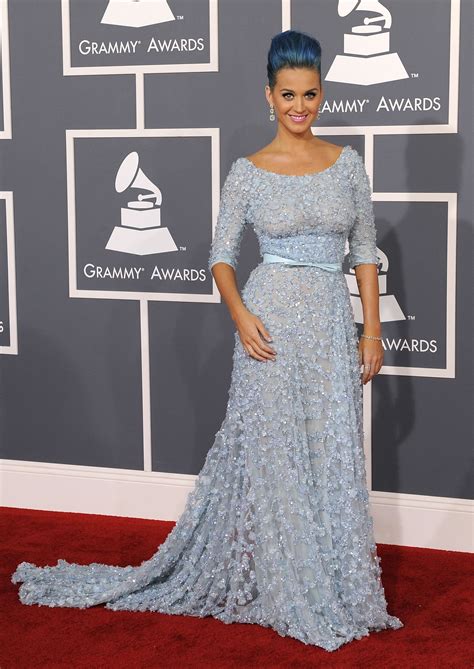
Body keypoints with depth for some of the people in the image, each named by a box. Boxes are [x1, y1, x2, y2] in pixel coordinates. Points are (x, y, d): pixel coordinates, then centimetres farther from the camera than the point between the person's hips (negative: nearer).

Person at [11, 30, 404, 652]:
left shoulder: (347, 163, 6)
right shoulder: (247, 172, -1)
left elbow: (365, 250, 8)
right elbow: (222, 254, 0)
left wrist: (372, 330, 3)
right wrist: (240, 313, -17)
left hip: (332, 321, 3)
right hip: (271, 321, -3)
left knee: (332, 455, 7)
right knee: (270, 453, 2)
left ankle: (333, 586, 21)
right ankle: (282, 587, 17)